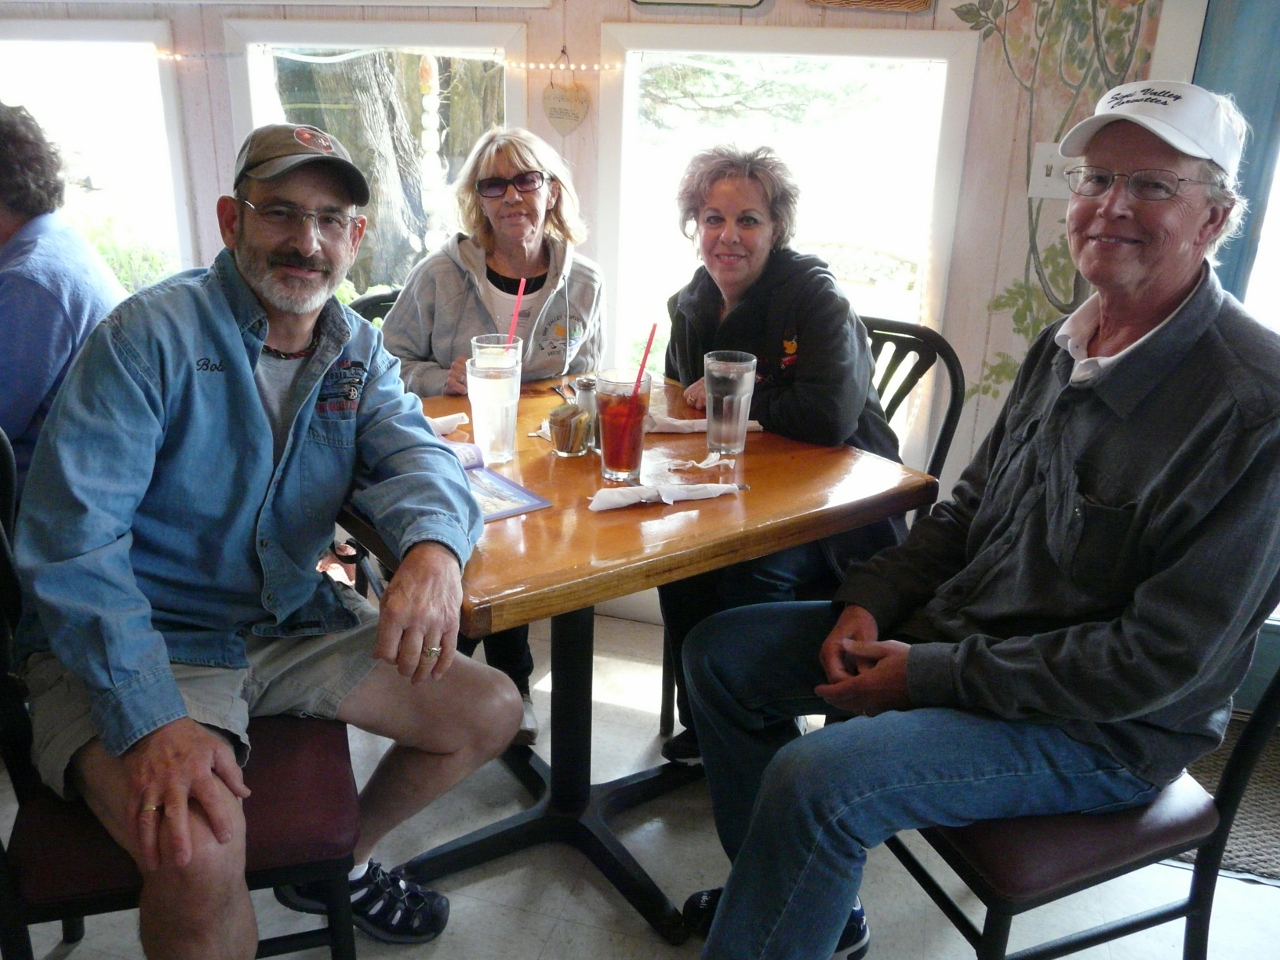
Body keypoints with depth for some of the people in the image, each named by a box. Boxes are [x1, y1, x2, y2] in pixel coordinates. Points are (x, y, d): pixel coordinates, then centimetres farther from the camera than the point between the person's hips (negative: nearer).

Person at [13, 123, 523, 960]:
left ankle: (340, 863, 26)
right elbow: (72, 537, -21)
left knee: (491, 711, 2)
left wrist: (434, 544, -36)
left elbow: (413, 453, -10)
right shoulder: (152, 335, -15)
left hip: (295, 623, 6)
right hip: (143, 640, -6)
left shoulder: (358, 349, 6)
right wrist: (153, 720, -33)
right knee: (198, 852, -32)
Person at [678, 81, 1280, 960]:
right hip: (953, 632, 8)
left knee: (813, 782, -29)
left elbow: (1164, 661, -23)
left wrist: (934, 674, -21)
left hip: (1104, 727, -8)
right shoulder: (1065, 344, 5)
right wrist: (869, 603, -5)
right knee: (722, 652, 6)